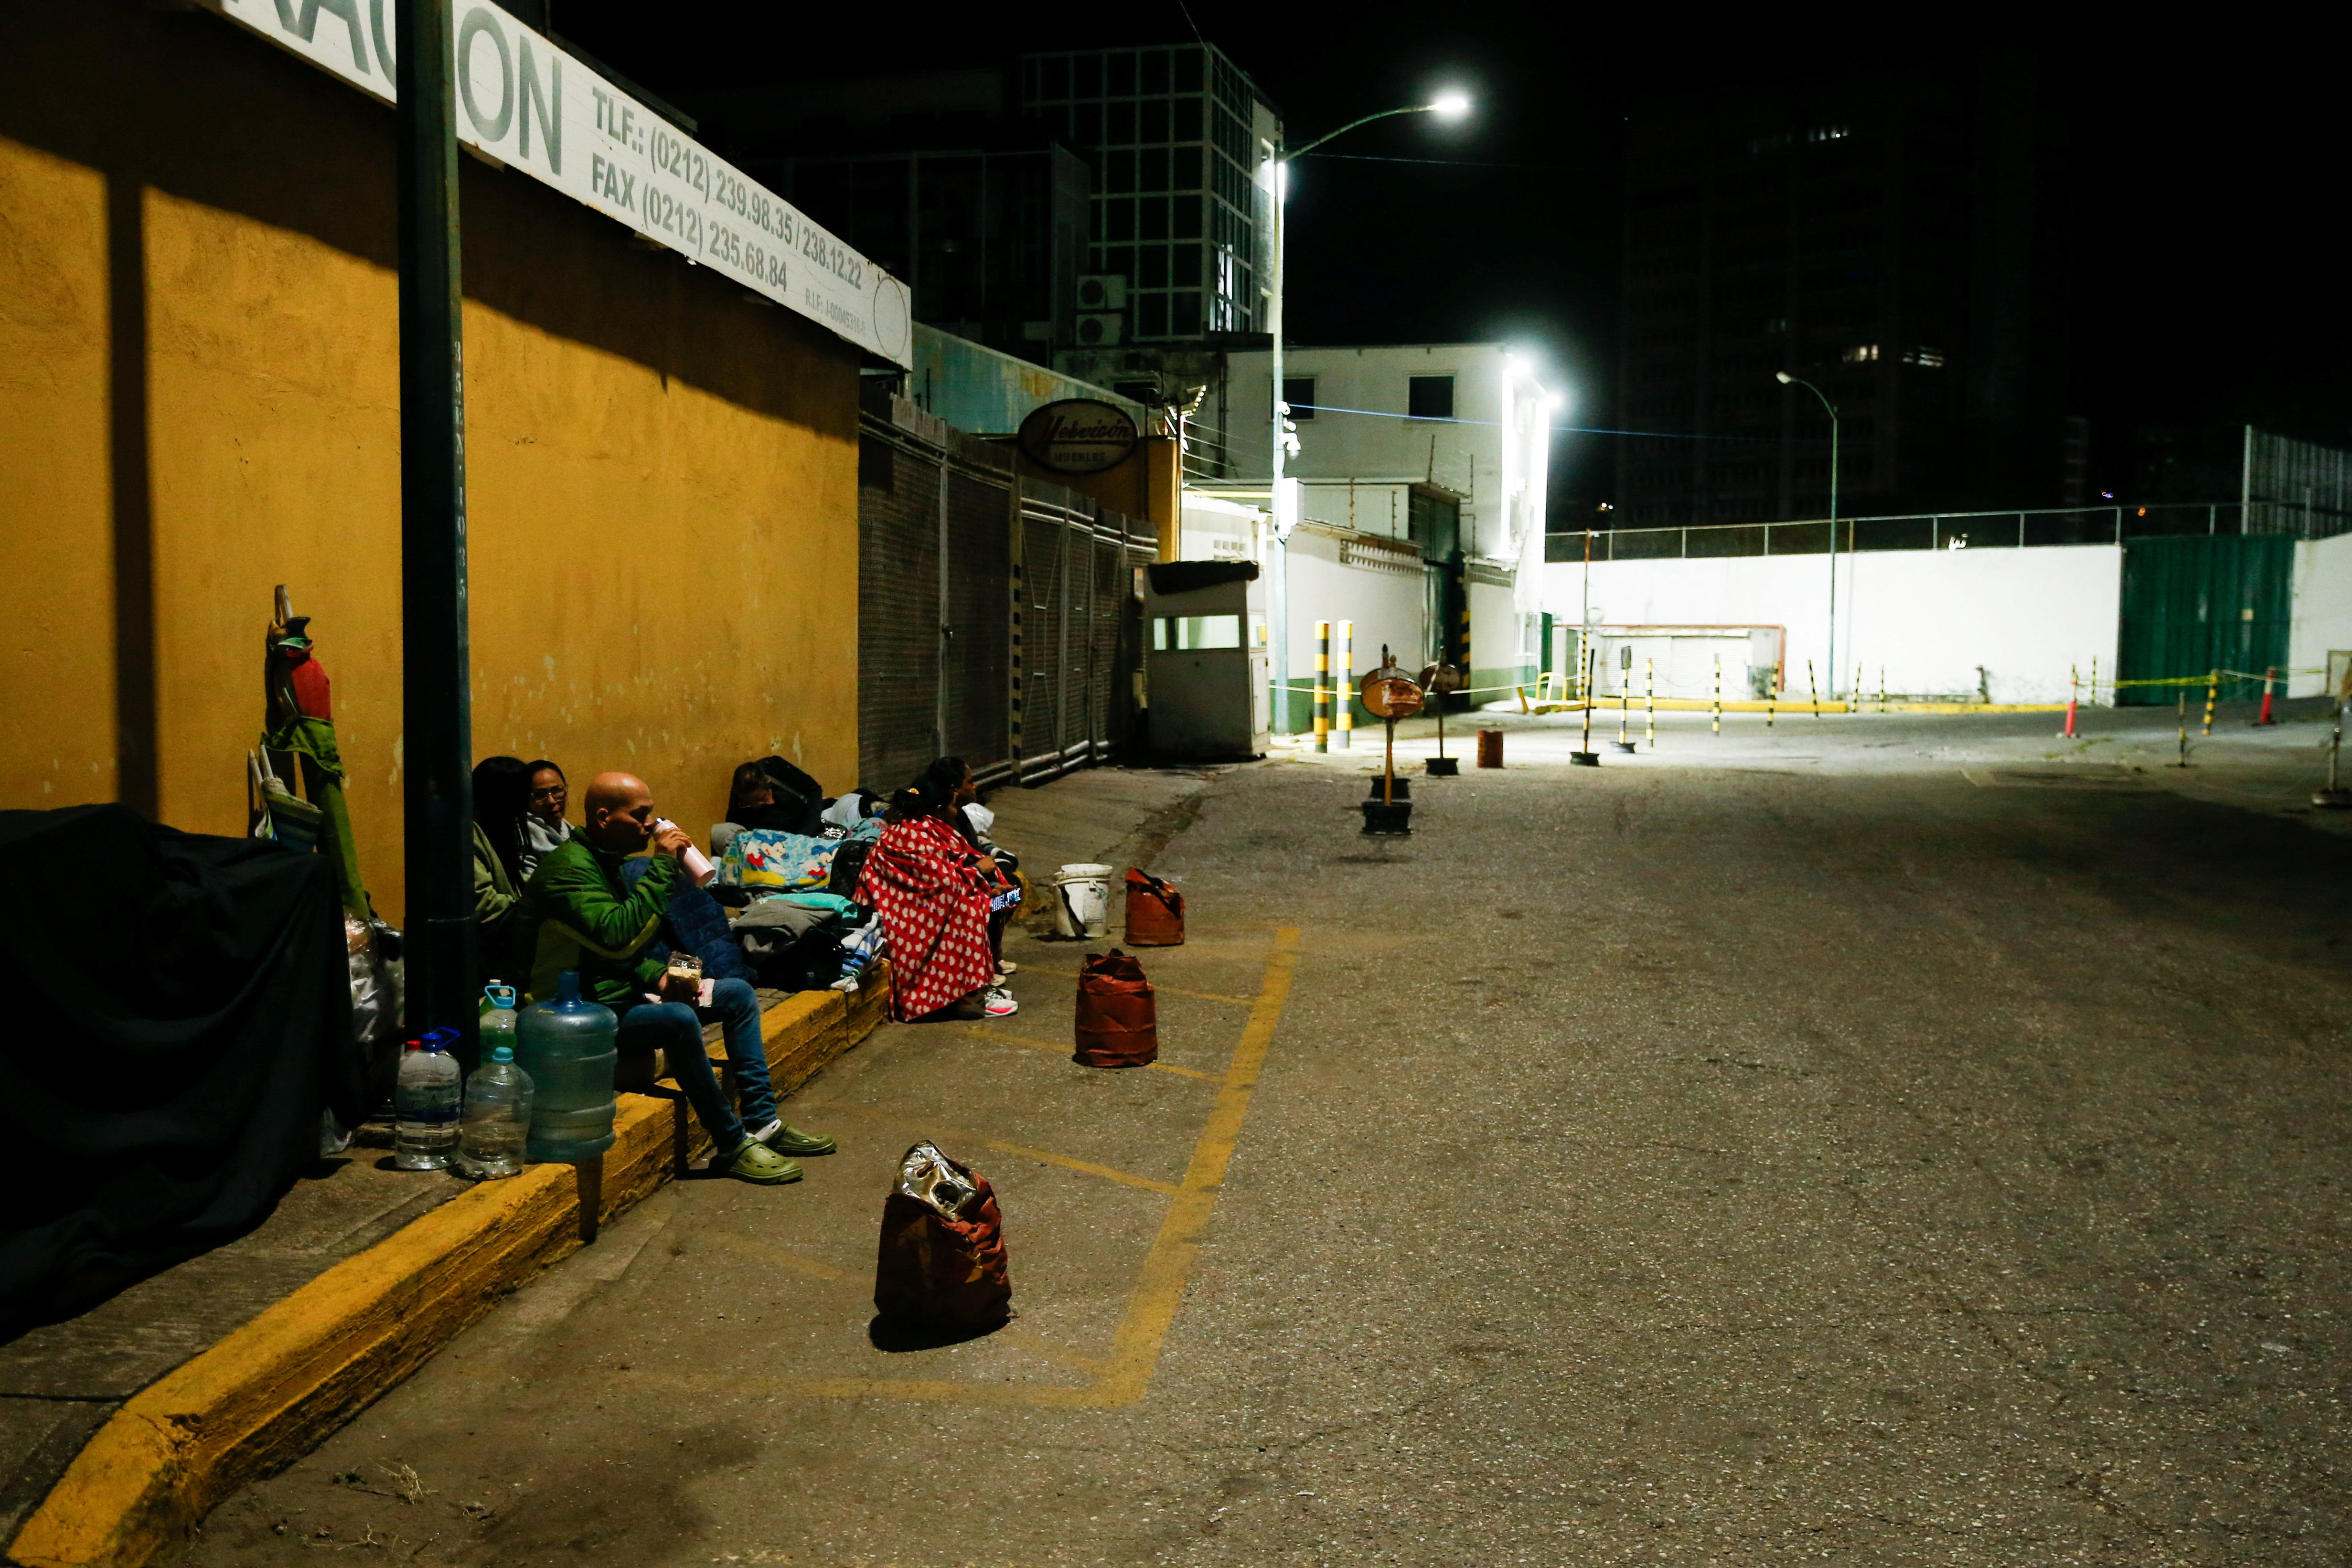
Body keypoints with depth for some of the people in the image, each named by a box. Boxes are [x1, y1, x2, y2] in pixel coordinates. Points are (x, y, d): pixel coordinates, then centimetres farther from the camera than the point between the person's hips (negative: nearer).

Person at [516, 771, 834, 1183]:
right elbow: (618, 936, -34)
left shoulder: (606, 862, 13)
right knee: (678, 1019, -35)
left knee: (738, 994, 8)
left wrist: (659, 977, 1)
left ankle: (763, 1123, 6)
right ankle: (732, 1145, -22)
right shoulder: (569, 868, -20)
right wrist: (663, 866, -28)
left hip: (620, 990, 11)